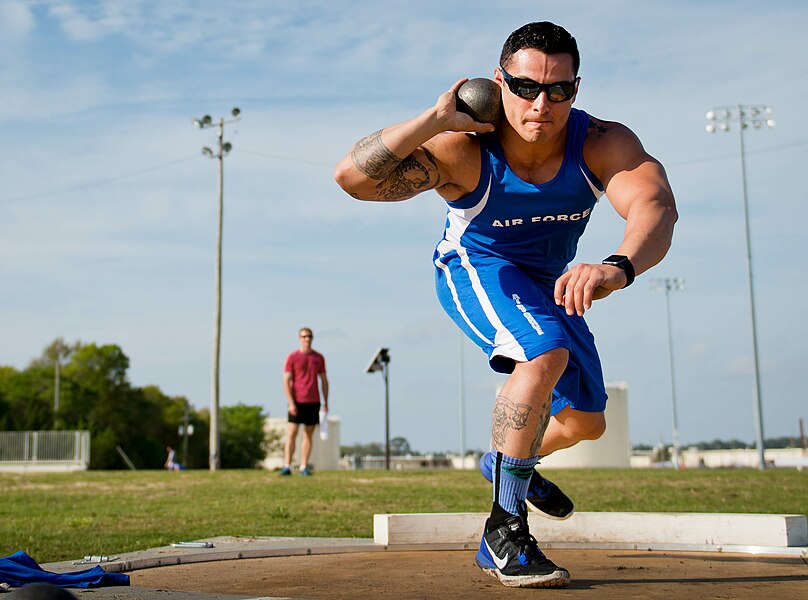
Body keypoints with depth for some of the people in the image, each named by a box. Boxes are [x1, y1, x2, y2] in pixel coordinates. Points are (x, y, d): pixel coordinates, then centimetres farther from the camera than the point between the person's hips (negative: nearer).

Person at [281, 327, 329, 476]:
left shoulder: (319, 357, 9)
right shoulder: (292, 357, -1)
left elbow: (324, 380, 13)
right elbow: (286, 381, -6)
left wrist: (326, 403, 8)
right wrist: (291, 403, -14)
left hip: (313, 402, 3)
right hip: (296, 402, -3)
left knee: (309, 434, 4)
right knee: (291, 434, -6)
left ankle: (304, 467, 7)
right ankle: (287, 466, -7)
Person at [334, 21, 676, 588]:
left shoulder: (605, 144, -29)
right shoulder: (462, 150, -34)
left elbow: (656, 206, -48)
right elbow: (353, 176, -42)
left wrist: (617, 268, -69)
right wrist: (435, 119, -47)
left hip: (548, 282, 5)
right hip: (475, 267, -5)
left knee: (586, 422, 16)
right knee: (546, 354, -35)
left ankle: (510, 463, 49)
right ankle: (504, 525, -22)